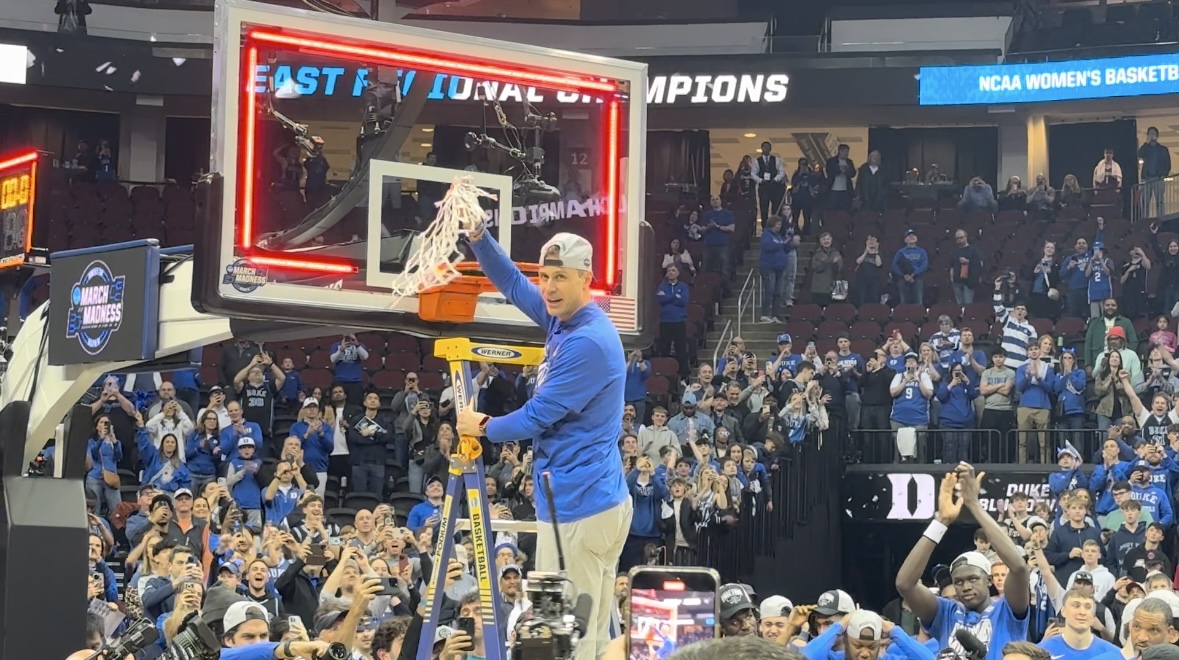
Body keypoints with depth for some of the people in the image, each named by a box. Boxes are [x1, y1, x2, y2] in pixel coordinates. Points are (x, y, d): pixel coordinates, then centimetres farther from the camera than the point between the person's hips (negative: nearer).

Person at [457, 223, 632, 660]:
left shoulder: (588, 340, -18)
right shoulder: (562, 319, 9)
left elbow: (537, 418, -16)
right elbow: (511, 283, 20)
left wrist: (483, 427, 2)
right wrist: (477, 234, 6)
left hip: (577, 507, -10)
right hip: (598, 499, 10)